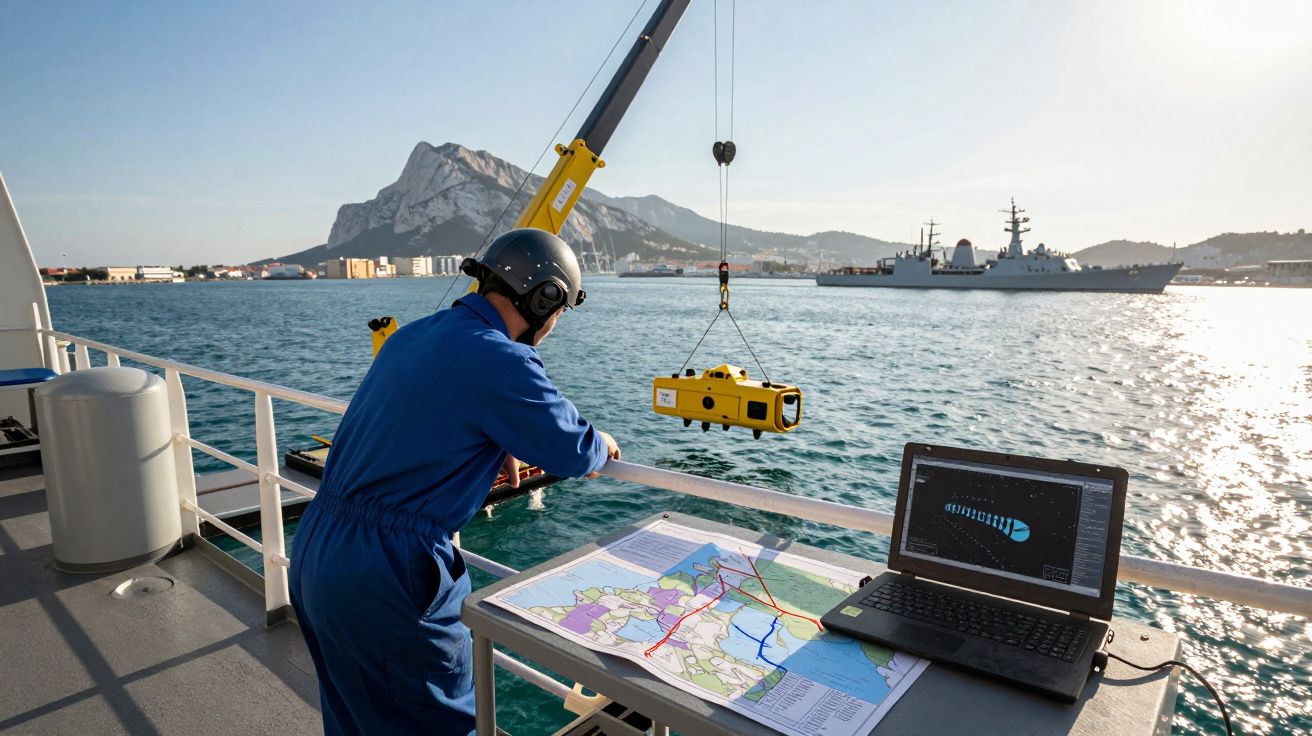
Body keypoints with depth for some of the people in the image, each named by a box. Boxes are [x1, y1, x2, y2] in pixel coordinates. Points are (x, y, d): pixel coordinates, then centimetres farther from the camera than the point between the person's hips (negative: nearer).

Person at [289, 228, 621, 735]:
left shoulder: (411, 335, 8)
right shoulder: (500, 359, -19)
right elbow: (572, 451, -10)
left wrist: (492, 451, 20)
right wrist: (602, 445, 11)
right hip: (386, 574, -8)